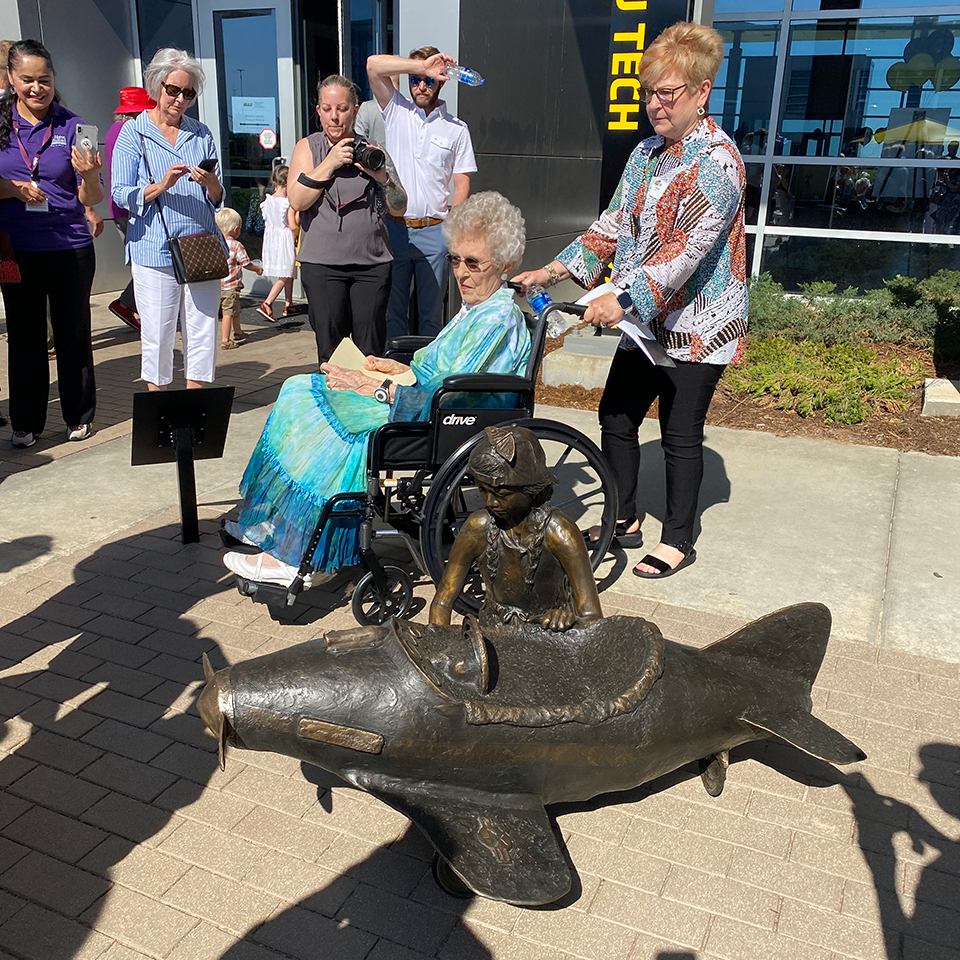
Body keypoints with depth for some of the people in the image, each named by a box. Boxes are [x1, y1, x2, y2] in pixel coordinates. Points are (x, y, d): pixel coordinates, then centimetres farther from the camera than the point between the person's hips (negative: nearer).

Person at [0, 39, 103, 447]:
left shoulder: (72, 126, 0)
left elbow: (91, 199, -3)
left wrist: (89, 174, -23)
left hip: (69, 246, -1)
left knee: (73, 333, 7)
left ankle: (80, 416, 20)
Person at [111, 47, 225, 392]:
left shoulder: (201, 133, 14)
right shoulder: (133, 133, 5)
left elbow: (217, 199, 12)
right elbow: (121, 194, -2)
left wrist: (211, 183, -11)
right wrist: (161, 186, -18)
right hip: (155, 250, -3)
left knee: (203, 333, 3)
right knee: (157, 336, 0)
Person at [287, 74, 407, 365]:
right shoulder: (308, 147, 9)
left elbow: (399, 209, 8)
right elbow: (297, 201, -6)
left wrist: (382, 176, -10)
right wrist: (330, 163, -11)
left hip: (373, 262, 1)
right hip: (322, 262, -1)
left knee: (371, 351, 0)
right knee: (330, 349, -4)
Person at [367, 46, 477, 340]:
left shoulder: (456, 129, 8)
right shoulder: (396, 111, 8)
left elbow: (462, 183, 5)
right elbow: (374, 64, -3)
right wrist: (421, 67, -10)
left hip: (434, 231, 0)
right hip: (395, 228, 0)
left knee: (431, 311, 5)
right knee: (392, 310, 5)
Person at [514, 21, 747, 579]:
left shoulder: (717, 161, -16)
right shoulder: (648, 152, 10)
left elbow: (688, 248, -26)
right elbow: (615, 223, 10)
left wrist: (623, 297, -35)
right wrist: (554, 272, -1)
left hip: (696, 327, -8)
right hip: (646, 322, 8)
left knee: (681, 435, 2)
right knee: (616, 416, 11)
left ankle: (679, 541, 19)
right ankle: (625, 520, 28)